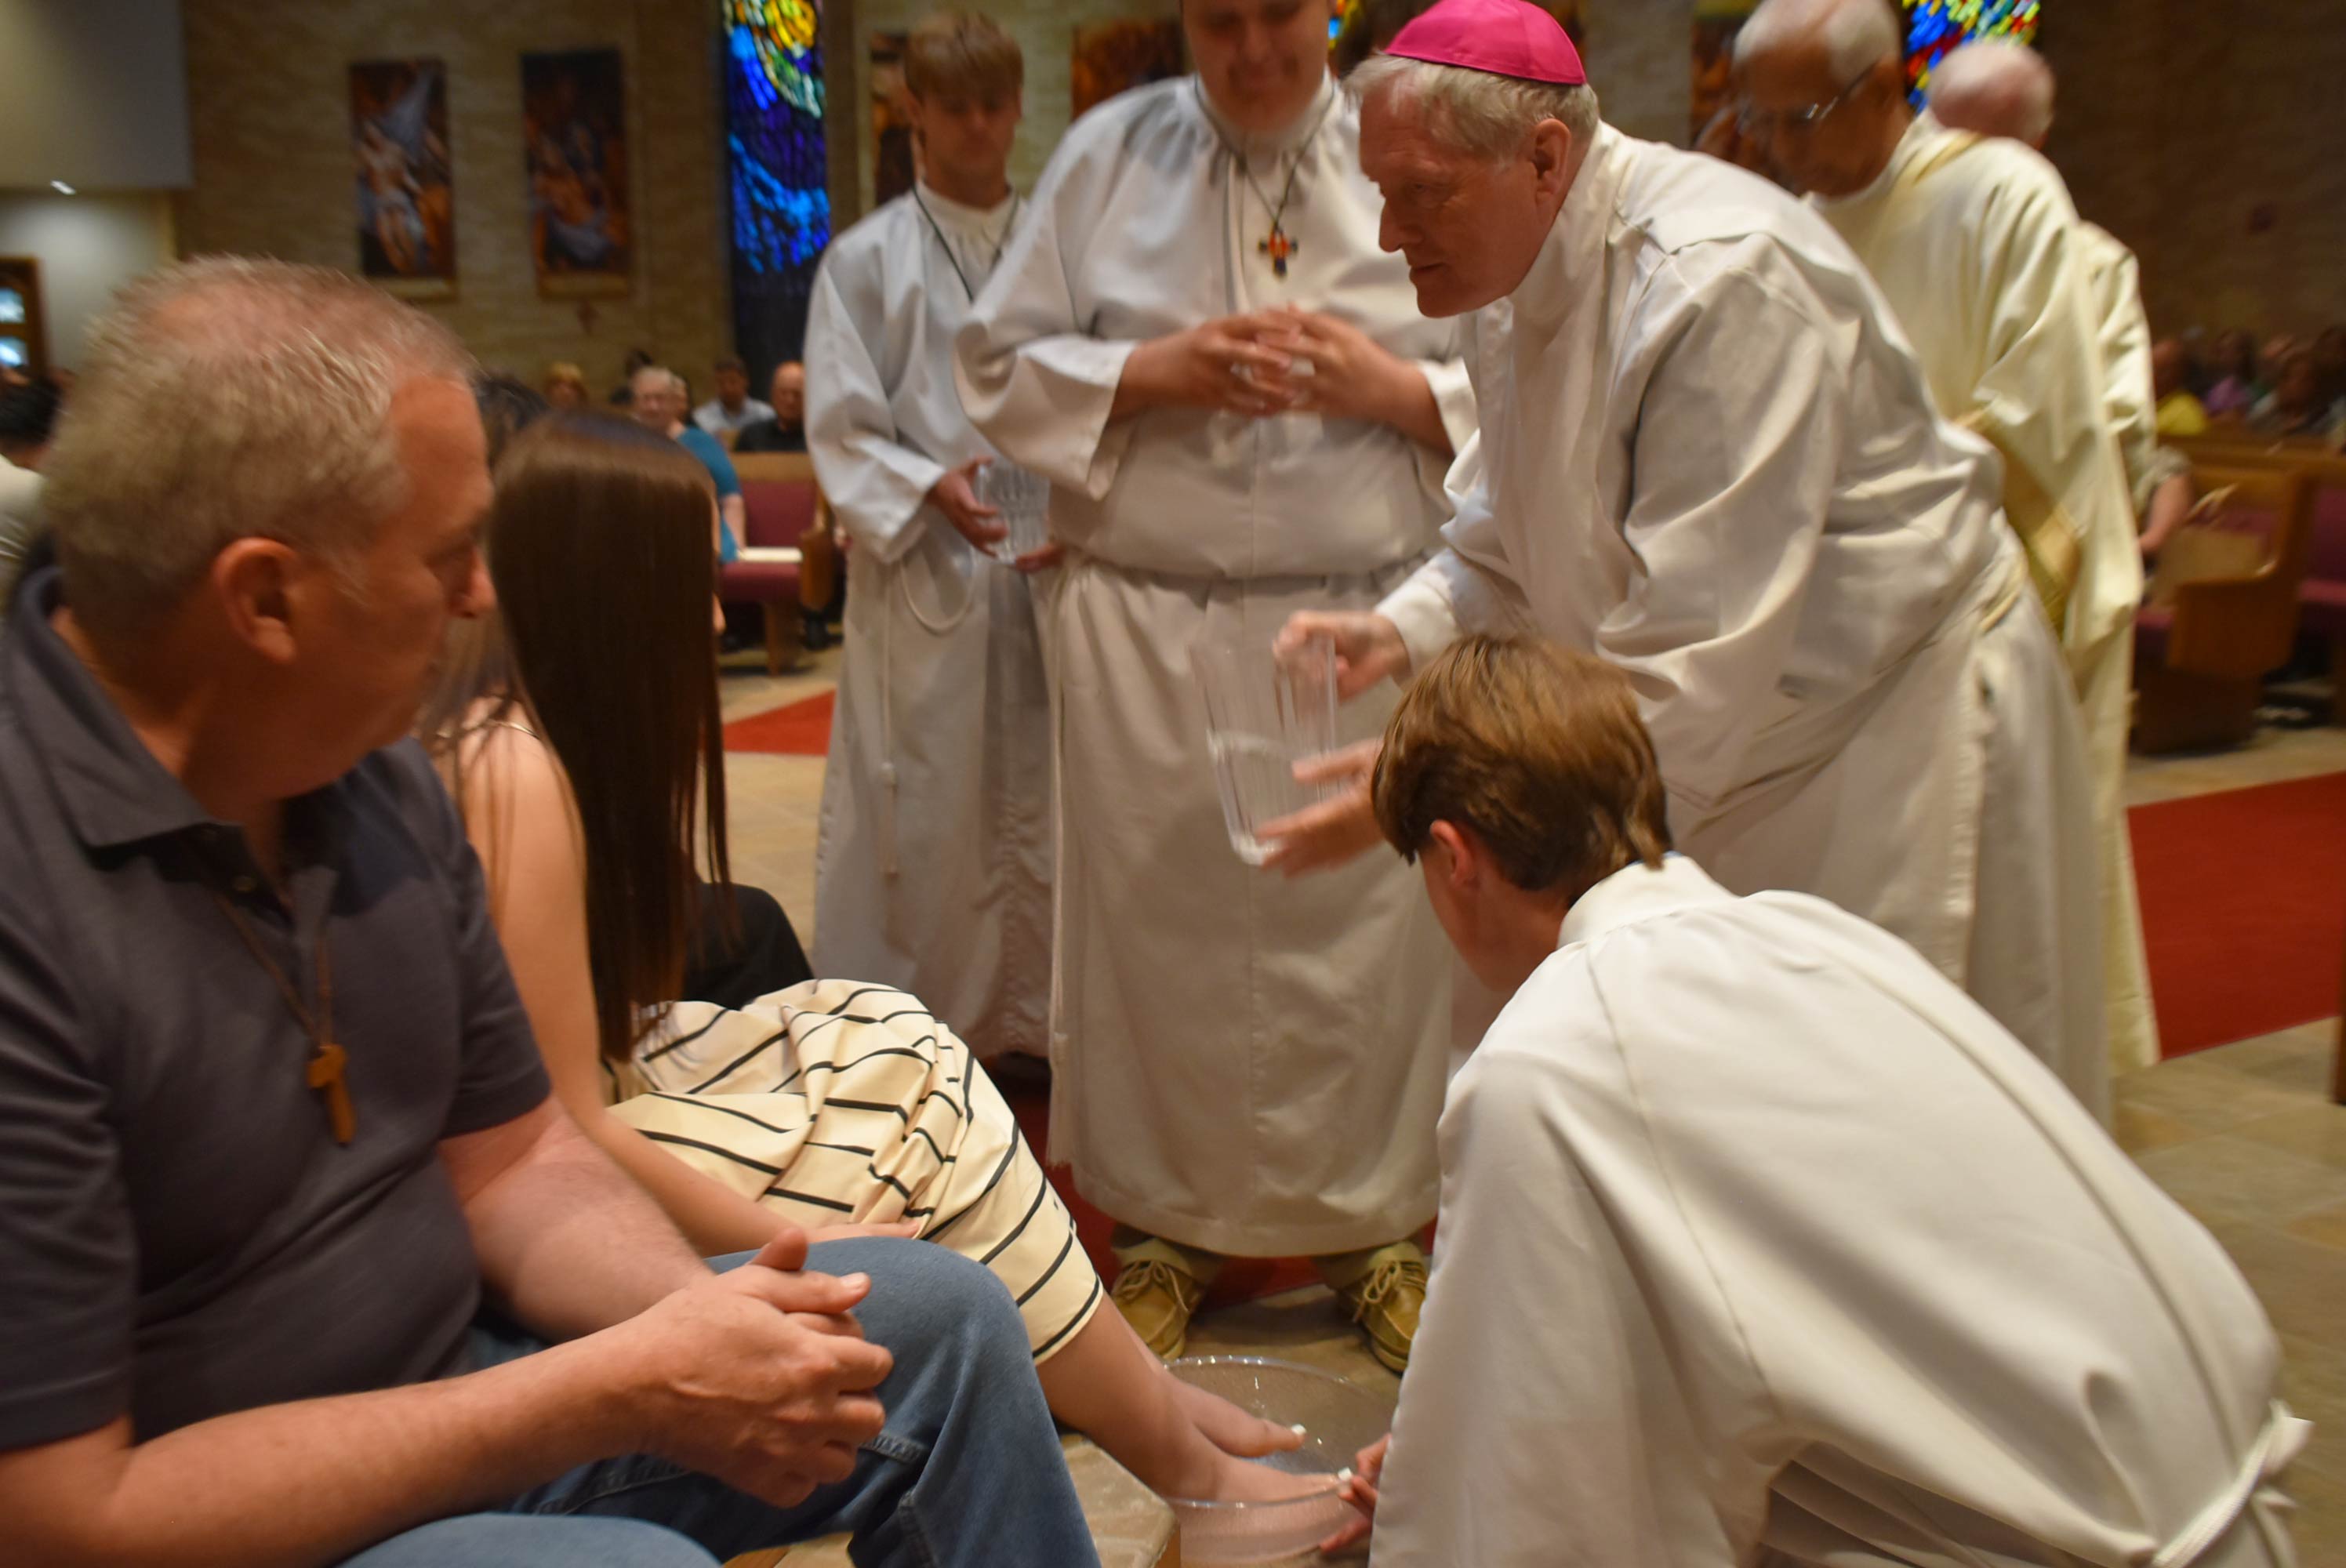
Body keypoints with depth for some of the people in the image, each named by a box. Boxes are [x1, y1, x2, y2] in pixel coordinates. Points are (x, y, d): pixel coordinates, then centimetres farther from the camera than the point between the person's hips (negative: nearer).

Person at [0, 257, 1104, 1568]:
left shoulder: (378, 773, -1)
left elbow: (513, 1159, 5)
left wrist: (698, 1321, -16)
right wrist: (626, 1393, -25)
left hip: (445, 1390, 7)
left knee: (943, 1317, 3)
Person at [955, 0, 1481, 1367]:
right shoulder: (1107, 157, 9)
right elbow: (1002, 366, 7)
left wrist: (1390, 387, -12)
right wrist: (1158, 372, -8)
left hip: (1368, 619, 0)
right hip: (1147, 625, 1)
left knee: (1374, 931, 3)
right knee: (1155, 926, 5)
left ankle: (1380, 1226, 23)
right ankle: (1162, 1227, 23)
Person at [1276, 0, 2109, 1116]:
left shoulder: (1721, 282, -28)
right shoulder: (1523, 291, 0)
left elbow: (1695, 659, -31)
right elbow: (1504, 545, 9)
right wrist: (1399, 633, -11)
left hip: (1891, 730, -8)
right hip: (1718, 745, 8)